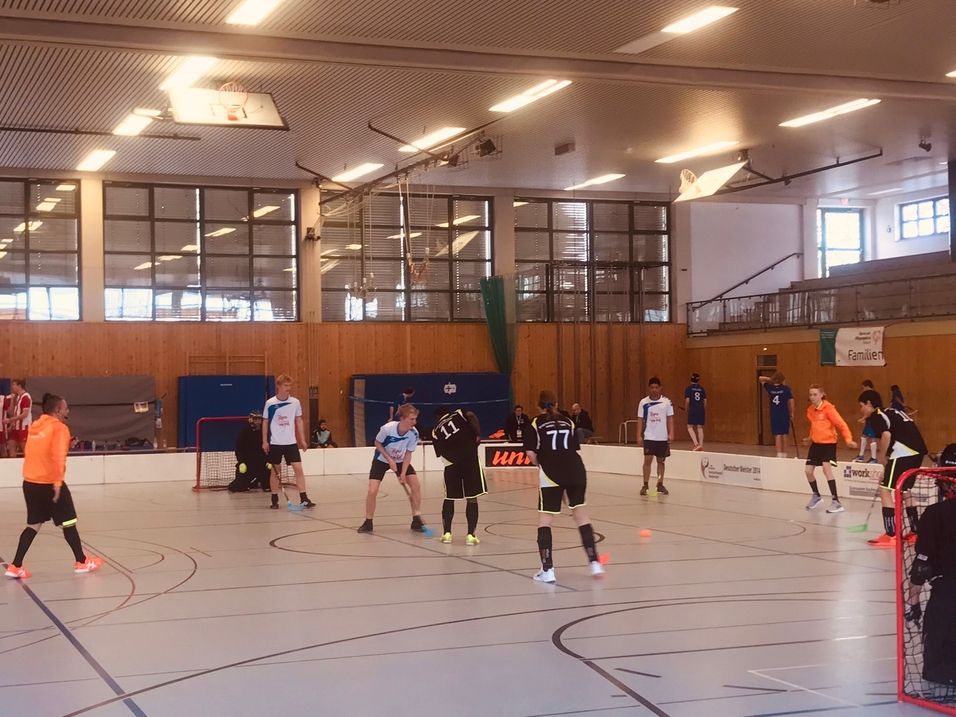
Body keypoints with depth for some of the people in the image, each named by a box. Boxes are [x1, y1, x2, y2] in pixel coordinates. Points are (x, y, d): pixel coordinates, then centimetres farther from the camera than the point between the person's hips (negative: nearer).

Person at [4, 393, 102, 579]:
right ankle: (82, 562, 18)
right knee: (68, 523, 7)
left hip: (30, 482, 7)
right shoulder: (59, 428, -10)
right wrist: (58, 482, -21)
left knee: (34, 525, 12)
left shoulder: (35, 426, 12)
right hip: (49, 483, -7)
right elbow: (58, 457, -20)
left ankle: (15, 566, 4)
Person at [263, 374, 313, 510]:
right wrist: (264, 441, -3)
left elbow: (299, 421, 8)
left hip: (291, 442, 2)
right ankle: (275, 500, 15)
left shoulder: (295, 402, -1)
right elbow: (265, 422, 2)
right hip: (275, 443, -1)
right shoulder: (270, 403, -6)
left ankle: (304, 499, -5)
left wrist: (302, 440, 5)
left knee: (298, 469, -6)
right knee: (275, 471, 6)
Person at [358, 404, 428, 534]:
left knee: (416, 485, -10)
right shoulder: (387, 428, -33)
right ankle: (368, 523, 4)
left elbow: (408, 453, -12)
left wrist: (403, 473, -21)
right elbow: (377, 443, -15)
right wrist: (390, 460, -22)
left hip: (400, 460, 3)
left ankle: (416, 520, 3)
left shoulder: (414, 433, -25)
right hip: (382, 460, -3)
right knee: (372, 491, -15)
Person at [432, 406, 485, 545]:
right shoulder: (458, 414, 19)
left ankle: (446, 533, 21)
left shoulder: (436, 431, 22)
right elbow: (472, 416, -3)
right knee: (472, 498, 4)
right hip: (470, 456, -2)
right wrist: (478, 435, -4)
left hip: (451, 462, 2)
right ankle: (470, 535, 2)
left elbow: (441, 454, 15)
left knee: (449, 498, 19)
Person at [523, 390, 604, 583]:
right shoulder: (568, 422, 18)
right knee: (580, 514, 15)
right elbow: (575, 449, 11)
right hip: (576, 471, 3)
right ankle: (594, 563, 14)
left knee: (545, 520, 5)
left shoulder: (536, 424, 9)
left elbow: (530, 453, -1)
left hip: (551, 475, -3)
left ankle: (547, 570, -1)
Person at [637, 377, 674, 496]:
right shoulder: (643, 402, 0)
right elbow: (640, 419, 2)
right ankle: (645, 485, -3)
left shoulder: (667, 402, 0)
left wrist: (671, 433, -8)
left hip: (663, 437, 1)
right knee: (648, 460, -8)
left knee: (661, 461, 8)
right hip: (649, 437, -1)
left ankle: (660, 485, 18)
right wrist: (639, 435, -4)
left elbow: (670, 419, 2)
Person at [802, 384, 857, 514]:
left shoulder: (828, 408, -17)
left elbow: (841, 423, -22)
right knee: (808, 470, 5)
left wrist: (848, 438, -33)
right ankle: (816, 496, 31)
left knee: (827, 469, -23)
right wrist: (810, 438, 16)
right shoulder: (810, 410, 4)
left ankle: (836, 502, -18)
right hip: (816, 444, 7)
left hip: (829, 443, -7)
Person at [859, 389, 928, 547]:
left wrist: (882, 457, -5)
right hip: (917, 450, 9)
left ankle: (890, 535, -8)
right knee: (904, 490, 24)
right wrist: (888, 458, 22)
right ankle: (915, 532, 30)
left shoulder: (875, 417, -1)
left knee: (885, 490, -4)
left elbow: (886, 435, -19)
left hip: (904, 452, -9)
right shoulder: (891, 412, 26)